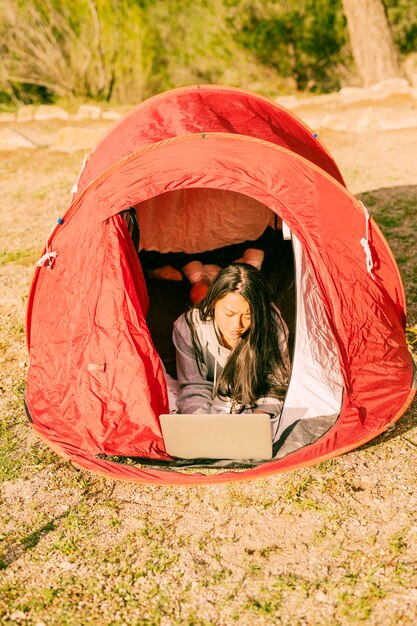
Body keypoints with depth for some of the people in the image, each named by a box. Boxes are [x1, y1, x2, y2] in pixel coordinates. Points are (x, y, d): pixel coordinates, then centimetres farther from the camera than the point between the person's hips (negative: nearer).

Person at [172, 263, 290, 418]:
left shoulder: (273, 327, -16)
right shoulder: (189, 328, -17)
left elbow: (275, 386, -6)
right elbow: (193, 388, -9)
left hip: (256, 412, 0)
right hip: (210, 411, 0)